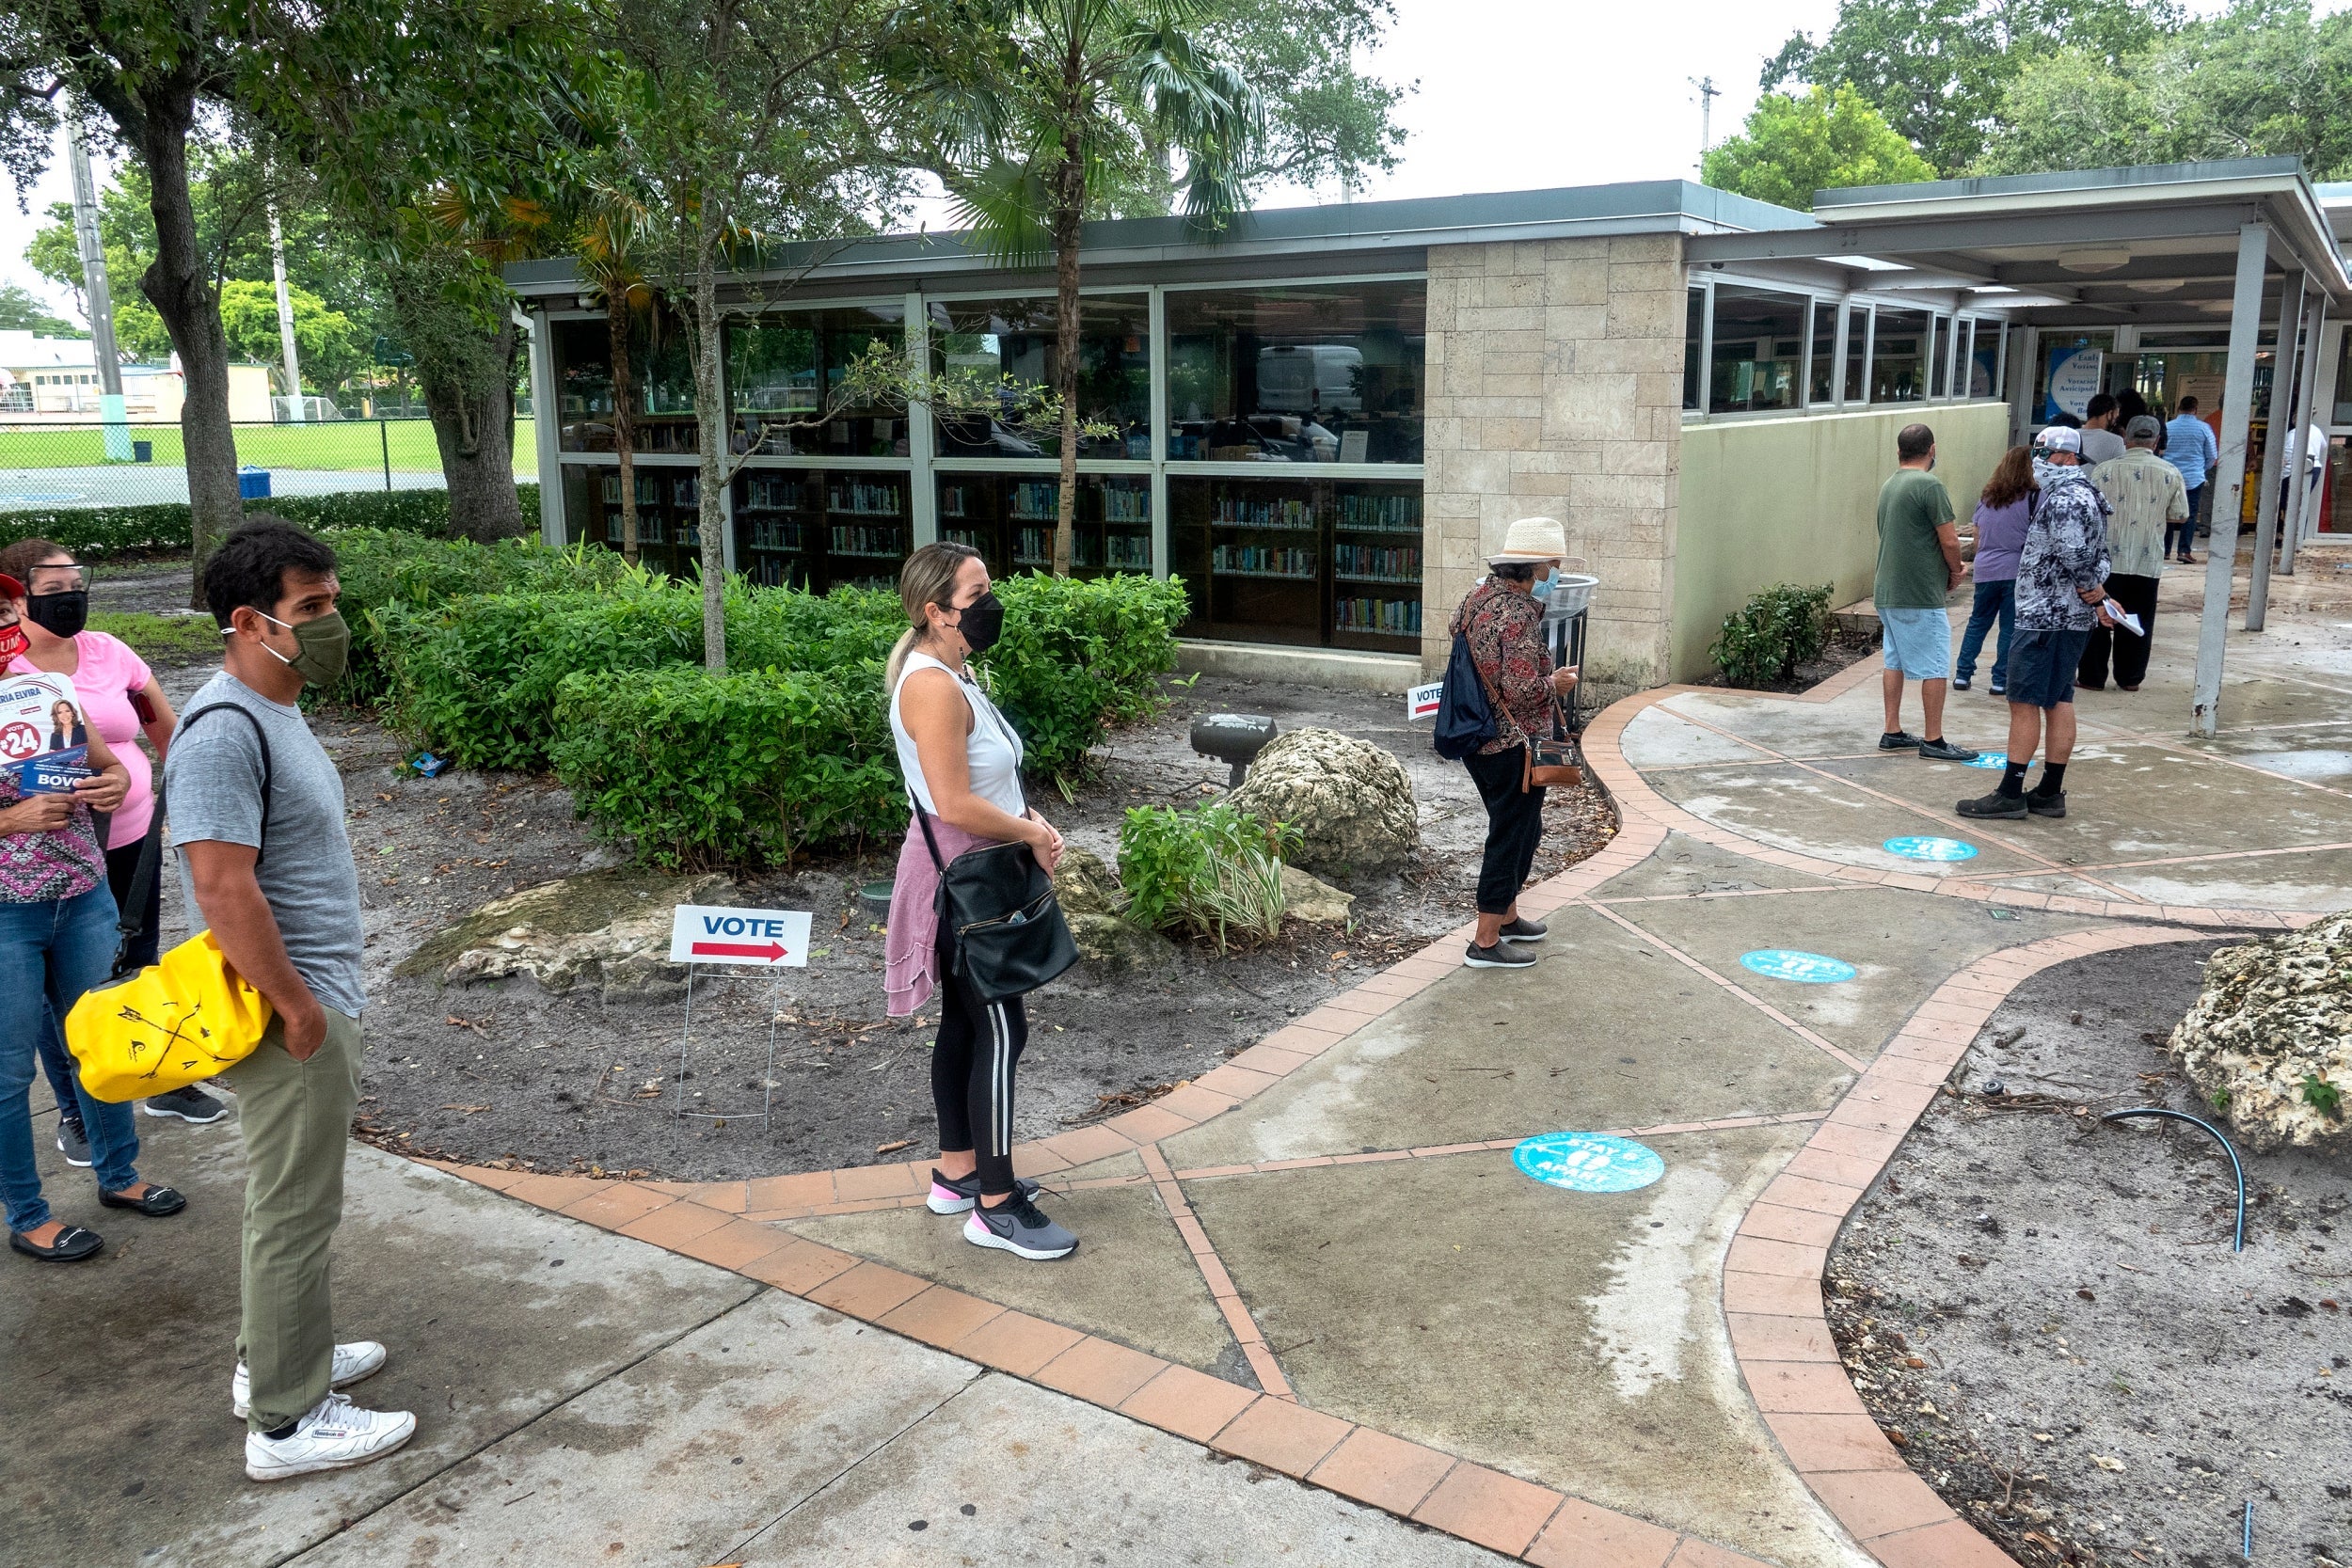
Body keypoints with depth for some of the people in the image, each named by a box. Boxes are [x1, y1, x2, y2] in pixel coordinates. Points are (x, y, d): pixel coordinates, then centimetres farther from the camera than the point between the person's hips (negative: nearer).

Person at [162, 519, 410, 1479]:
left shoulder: (273, 710, 10)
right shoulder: (226, 732, -23)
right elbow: (223, 885, -28)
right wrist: (297, 1006, -22)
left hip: (316, 1003, 10)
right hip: (289, 1015, -10)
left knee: (289, 1199, 22)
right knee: (297, 1213, 1)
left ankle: (274, 1355, 38)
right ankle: (287, 1423, 14)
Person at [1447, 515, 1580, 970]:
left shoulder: (1478, 596, 5)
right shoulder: (1519, 615, -23)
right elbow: (1523, 690, -27)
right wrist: (1556, 684, -7)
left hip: (1477, 740, 10)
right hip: (1512, 745, -10)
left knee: (1522, 829, 24)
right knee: (1511, 835, 1)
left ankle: (1507, 916, 37)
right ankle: (1486, 942, 8)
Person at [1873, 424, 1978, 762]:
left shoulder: (1888, 486, 11)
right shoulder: (1929, 485, -15)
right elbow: (1949, 541, -16)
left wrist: (1948, 568, 12)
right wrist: (1955, 572, 3)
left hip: (1887, 591, 8)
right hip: (1921, 595, -8)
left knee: (1895, 661, 14)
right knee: (1935, 668, -1)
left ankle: (1893, 733, 19)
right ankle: (1933, 741, 1)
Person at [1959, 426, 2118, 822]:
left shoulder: (2066, 498, -17)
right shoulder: (2084, 493, 18)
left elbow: (2075, 555, -23)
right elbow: (2097, 556, 19)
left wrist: (2095, 595, -10)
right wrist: (2096, 596, 8)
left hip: (2047, 616, -11)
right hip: (2072, 618, 11)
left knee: (2024, 701, -6)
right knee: (2058, 701, 11)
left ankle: (2010, 795, -3)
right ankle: (2049, 793, 16)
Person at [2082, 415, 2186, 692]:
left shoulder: (2105, 470, -8)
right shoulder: (2171, 474, 0)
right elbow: (2180, 516, 6)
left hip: (2107, 558, -2)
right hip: (2148, 562, 2)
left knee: (2097, 618, 7)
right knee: (2139, 621, 12)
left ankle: (2092, 677, 9)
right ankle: (2130, 677, 17)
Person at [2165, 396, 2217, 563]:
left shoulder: (2167, 427, -3)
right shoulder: (2204, 428, -4)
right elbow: (2212, 456, 2)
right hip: (2194, 478, -1)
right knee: (2190, 515, 1)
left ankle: (2165, 549, 11)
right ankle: (2184, 550, -9)